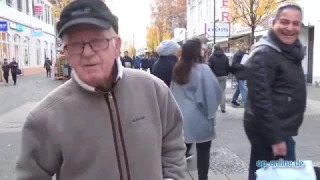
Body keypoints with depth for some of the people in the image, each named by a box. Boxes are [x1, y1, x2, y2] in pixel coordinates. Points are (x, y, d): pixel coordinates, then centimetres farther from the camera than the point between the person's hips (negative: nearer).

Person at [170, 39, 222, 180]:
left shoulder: (177, 69, 3)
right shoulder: (203, 69, -15)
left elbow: (172, 92, 11)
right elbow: (214, 91, -13)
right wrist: (210, 109, 3)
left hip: (181, 116, 6)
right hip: (199, 116, -5)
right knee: (203, 150, 8)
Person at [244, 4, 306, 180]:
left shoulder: (291, 51, 12)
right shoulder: (264, 54, -19)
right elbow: (261, 99, -23)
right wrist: (275, 138, -23)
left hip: (279, 128, 9)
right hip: (270, 131, -9)